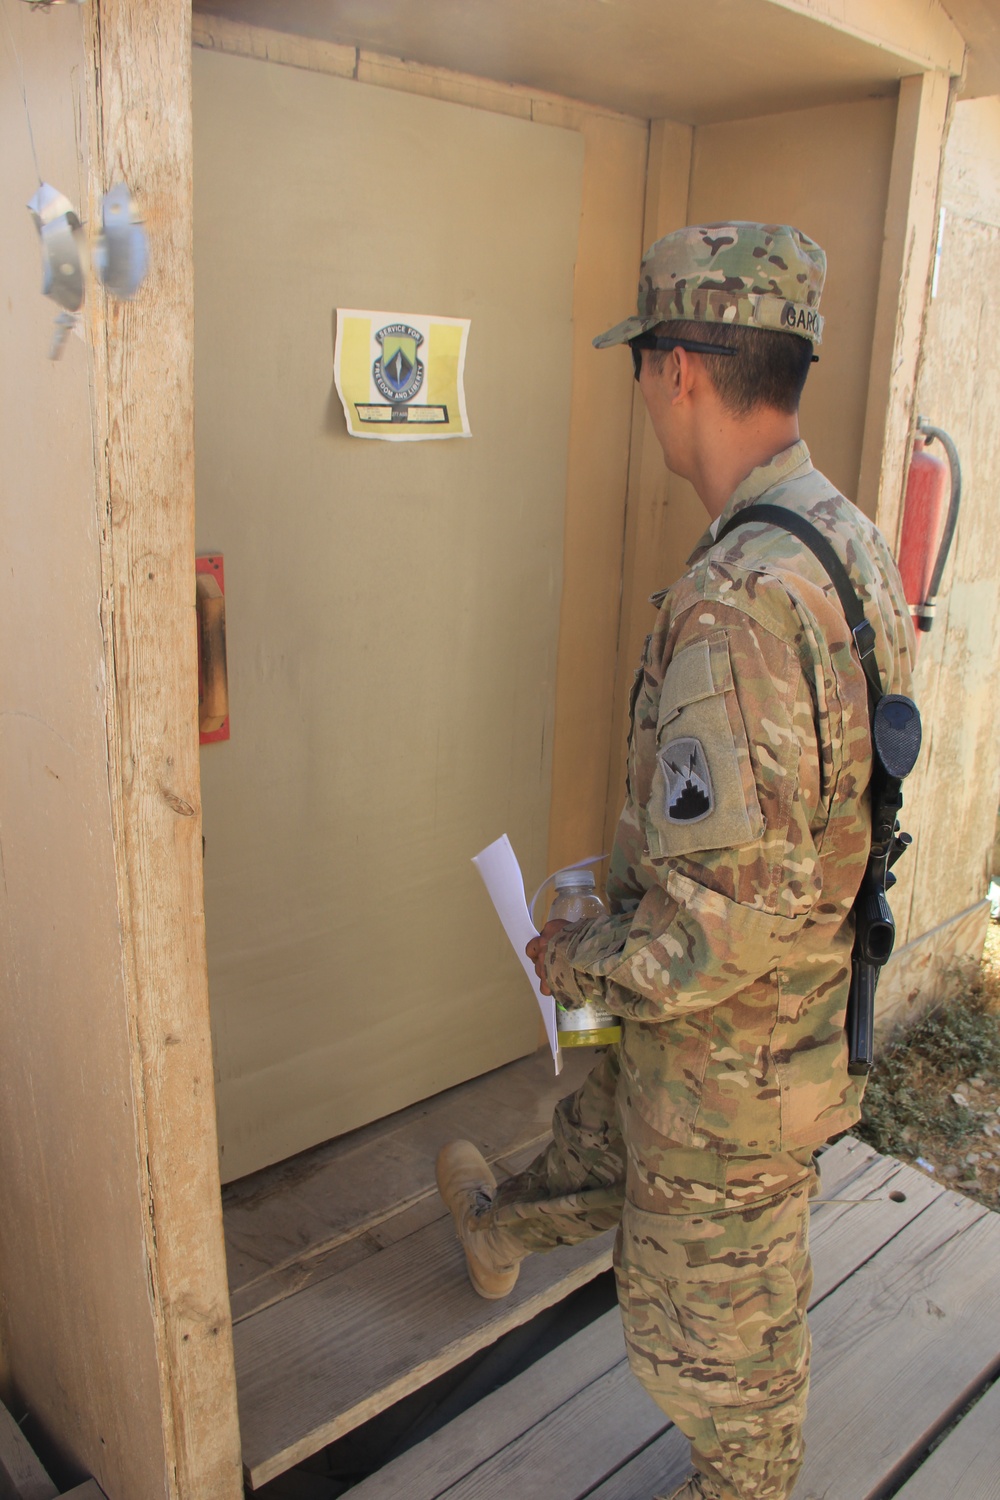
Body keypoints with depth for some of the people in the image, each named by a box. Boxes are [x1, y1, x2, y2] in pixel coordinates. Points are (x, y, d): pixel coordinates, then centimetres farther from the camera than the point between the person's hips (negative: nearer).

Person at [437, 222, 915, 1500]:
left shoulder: (734, 605, -34)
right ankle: (501, 1230, 66)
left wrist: (583, 964, -16)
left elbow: (730, 913, -35)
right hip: (811, 1001, 10)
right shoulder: (851, 541, -2)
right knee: (600, 1133, 36)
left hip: (732, 1061, -9)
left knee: (711, 1326, 19)